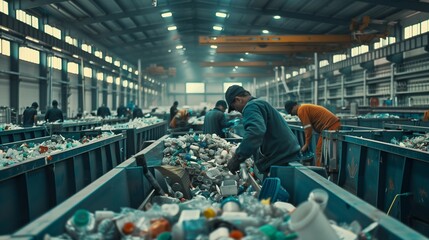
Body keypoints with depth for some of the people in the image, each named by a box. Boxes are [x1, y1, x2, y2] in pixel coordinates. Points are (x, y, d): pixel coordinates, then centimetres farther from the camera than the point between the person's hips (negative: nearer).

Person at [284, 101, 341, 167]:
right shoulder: (306, 107, 23)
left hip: (330, 127, -10)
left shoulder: (301, 110, -7)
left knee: (320, 152, -6)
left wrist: (306, 145, -3)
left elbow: (308, 128, -11)